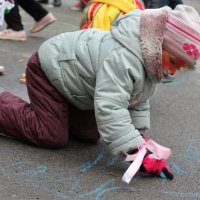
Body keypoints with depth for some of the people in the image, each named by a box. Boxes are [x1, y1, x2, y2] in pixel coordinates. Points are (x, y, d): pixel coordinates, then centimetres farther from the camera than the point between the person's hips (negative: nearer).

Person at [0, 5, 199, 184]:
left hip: (68, 70, 9)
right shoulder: (122, 59, -40)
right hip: (49, 69, -9)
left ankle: (37, 108, 27)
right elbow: (110, 107, -44)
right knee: (52, 137, -12)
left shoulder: (150, 58, -8)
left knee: (89, 135, 8)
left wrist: (140, 135, -6)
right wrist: (138, 152, -46)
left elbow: (138, 101, 5)